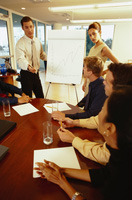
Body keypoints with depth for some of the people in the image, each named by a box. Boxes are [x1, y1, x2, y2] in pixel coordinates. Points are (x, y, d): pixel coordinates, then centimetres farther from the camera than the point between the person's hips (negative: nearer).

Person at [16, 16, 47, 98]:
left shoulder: (37, 41, 6)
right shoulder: (20, 43, -14)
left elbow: (42, 54, 18)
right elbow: (20, 59, -29)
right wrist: (28, 67, -48)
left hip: (36, 73, 5)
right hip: (26, 74, -5)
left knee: (41, 97, 14)